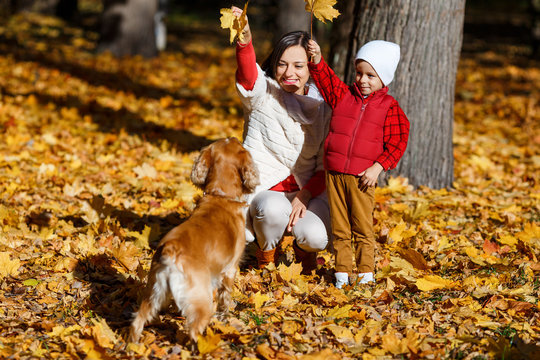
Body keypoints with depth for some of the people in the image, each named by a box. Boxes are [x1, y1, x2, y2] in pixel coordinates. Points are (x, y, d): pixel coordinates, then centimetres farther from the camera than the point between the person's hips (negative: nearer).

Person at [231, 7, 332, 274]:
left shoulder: (322, 106, 4)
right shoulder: (264, 94, -5)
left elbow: (326, 166, 5)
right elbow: (248, 75, -30)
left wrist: (305, 195, -13)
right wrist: (245, 40, -52)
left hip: (308, 190, 2)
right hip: (265, 189, -2)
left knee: (315, 237, -27)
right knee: (272, 210, -35)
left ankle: (304, 247, 13)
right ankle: (266, 252, 0)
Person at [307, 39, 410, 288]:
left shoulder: (389, 108, -1)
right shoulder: (342, 95, 8)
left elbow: (397, 143, -3)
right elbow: (325, 78, -3)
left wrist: (377, 167, -12)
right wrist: (316, 59, -23)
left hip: (362, 177, -3)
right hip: (334, 173, 3)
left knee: (362, 228, 2)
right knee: (339, 228, 9)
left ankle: (366, 272, 11)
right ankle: (342, 272, 17)